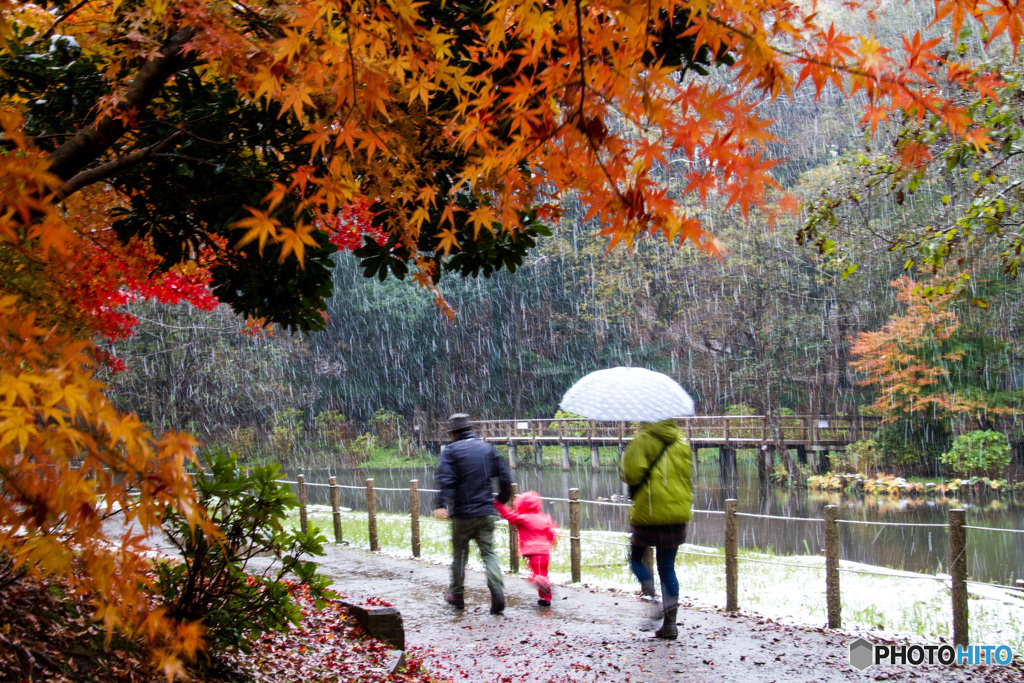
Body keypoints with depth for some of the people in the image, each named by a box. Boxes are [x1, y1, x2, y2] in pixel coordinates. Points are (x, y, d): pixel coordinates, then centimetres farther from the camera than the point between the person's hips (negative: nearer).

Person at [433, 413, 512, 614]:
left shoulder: (450, 450, -3)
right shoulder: (487, 448, 8)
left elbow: (445, 479, -17)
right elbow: (504, 477, 7)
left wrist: (441, 505, -26)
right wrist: (502, 500, 22)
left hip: (462, 514, -2)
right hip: (486, 513, 2)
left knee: (459, 553, 13)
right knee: (488, 552, 5)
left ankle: (457, 595, 25)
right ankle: (497, 589, -16)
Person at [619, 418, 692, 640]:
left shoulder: (643, 440, -9)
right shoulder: (682, 443, 9)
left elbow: (630, 473, -15)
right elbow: (686, 475, 15)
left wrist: (623, 468, 5)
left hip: (649, 512, -5)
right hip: (677, 513, 5)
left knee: (636, 558, 16)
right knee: (667, 567, 11)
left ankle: (651, 594, -10)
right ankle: (670, 623, 5)